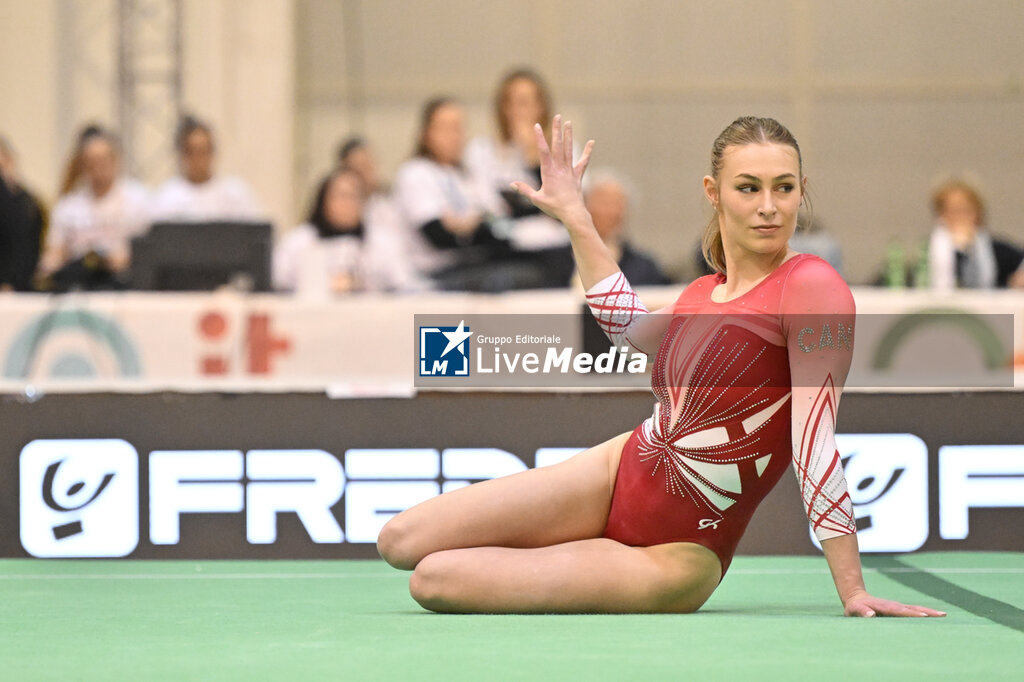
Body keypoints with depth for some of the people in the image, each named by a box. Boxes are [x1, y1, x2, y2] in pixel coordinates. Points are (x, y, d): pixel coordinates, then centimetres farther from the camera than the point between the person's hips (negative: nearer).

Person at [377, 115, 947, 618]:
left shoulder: (811, 285, -16)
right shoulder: (702, 295, 7)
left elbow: (816, 442, -20)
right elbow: (631, 327, 33)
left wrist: (853, 591, -22)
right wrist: (574, 216, 33)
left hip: (679, 556, -7)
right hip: (617, 475, 7)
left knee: (435, 581, -15)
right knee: (402, 543, -1)